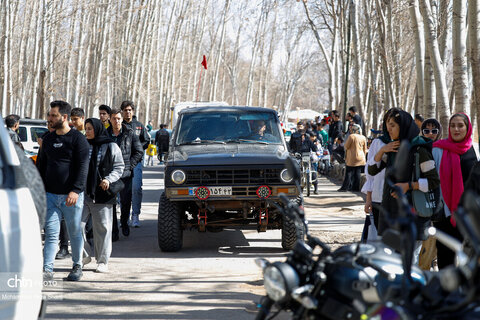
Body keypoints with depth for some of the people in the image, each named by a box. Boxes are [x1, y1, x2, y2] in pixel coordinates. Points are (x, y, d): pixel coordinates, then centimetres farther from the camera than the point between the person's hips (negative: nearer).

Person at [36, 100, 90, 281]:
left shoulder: (78, 139, -5)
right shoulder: (48, 139, 14)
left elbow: (82, 167, -12)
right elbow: (41, 165, 20)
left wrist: (76, 190, -22)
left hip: (72, 196, -4)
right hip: (50, 195, 4)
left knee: (74, 233, 7)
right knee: (51, 233, -1)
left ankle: (77, 267, 21)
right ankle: (47, 270, -4)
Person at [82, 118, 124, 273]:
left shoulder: (111, 147, 3)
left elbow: (119, 167, 5)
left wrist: (109, 179, -11)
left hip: (102, 195, -3)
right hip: (82, 193, 3)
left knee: (102, 227, 1)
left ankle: (102, 261, 10)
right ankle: (85, 255, 12)